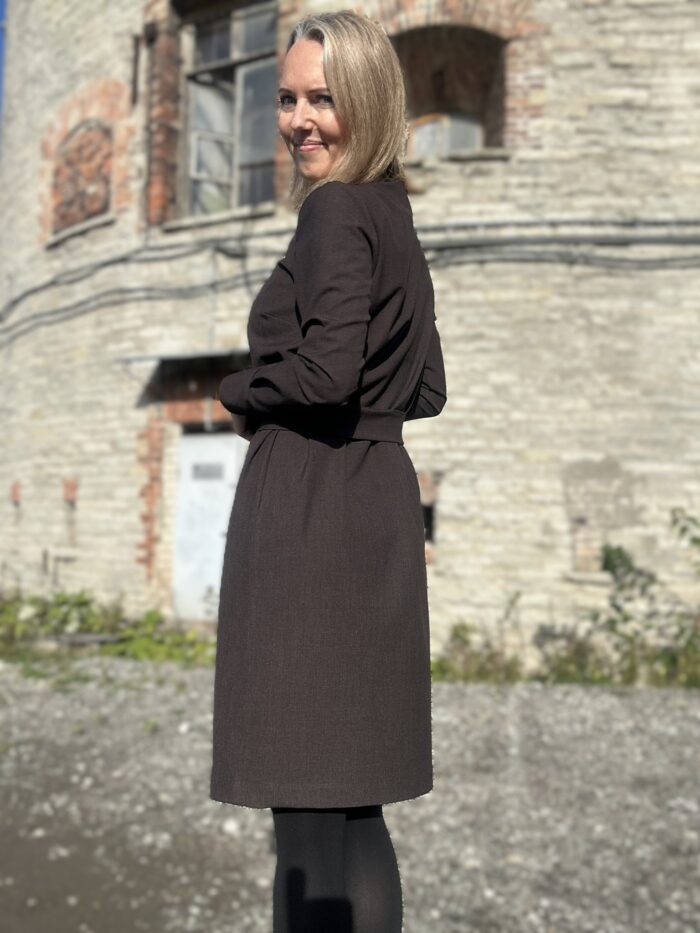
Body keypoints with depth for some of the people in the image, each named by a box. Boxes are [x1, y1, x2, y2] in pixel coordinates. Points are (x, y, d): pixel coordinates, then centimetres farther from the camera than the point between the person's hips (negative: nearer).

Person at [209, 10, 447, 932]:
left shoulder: (336, 212, -10)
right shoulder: (395, 214, 18)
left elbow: (326, 371, -23)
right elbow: (425, 391, 20)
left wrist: (241, 392, -4)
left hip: (312, 508, -10)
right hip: (381, 501, 10)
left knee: (307, 800, -1)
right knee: (349, 800, 18)